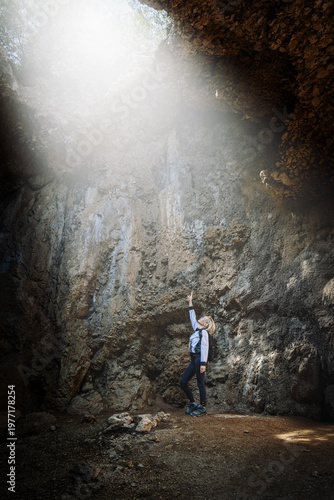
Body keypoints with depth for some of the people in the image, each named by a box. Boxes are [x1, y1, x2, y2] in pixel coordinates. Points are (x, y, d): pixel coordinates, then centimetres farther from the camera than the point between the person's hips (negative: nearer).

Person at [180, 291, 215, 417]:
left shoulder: (203, 332, -5)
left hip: (199, 360, -9)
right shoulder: (197, 329, 18)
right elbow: (192, 317, 29)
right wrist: (190, 302, 33)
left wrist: (203, 363, -21)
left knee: (200, 384, -5)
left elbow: (205, 348, -13)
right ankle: (193, 404, 15)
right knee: (183, 382, 6)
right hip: (193, 360, 9)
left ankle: (202, 408, 3)